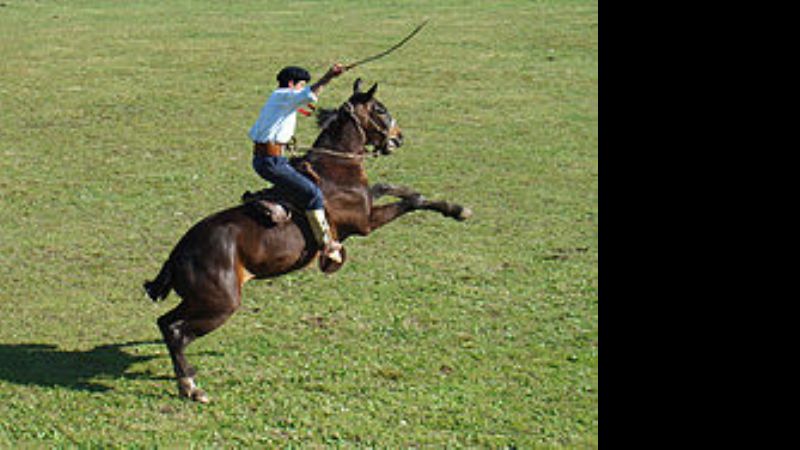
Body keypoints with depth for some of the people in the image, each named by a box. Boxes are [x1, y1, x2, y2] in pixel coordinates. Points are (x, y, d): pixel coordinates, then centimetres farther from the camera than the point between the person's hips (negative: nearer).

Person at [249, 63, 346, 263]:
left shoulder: (274, 101, 20)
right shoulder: (283, 96, -9)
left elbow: (253, 133, 26)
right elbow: (308, 95, -32)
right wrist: (327, 78, -40)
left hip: (259, 158, 11)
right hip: (272, 161, -11)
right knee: (312, 194, -8)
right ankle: (326, 245, -5)